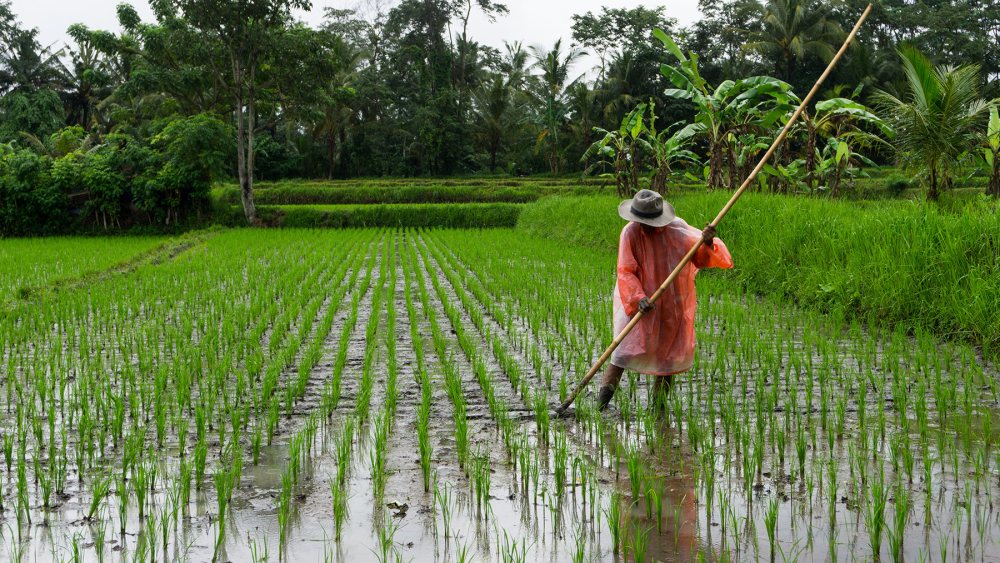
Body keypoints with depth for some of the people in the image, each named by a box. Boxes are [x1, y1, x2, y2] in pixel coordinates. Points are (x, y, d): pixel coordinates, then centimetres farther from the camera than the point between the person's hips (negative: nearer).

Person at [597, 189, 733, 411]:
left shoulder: (677, 228, -6)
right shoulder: (630, 233, -13)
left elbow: (701, 258, 0)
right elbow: (625, 272, -16)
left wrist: (707, 244, -23)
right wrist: (638, 298, -31)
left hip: (674, 306, 4)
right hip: (639, 305, -4)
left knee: (670, 352, 9)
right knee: (627, 348, -13)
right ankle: (603, 397, -15)